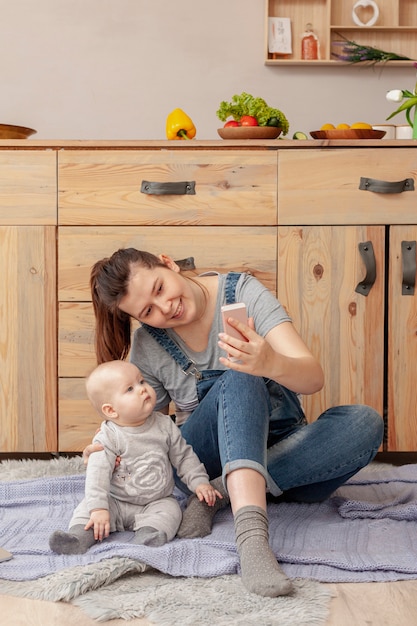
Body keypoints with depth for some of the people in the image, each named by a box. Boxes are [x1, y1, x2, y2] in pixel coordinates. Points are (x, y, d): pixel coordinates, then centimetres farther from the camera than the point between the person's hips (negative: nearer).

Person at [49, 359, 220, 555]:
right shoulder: (107, 437, -15)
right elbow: (98, 473, -22)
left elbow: (184, 457, 6)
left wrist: (200, 482, -4)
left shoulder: (165, 425, -5)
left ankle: (147, 536, -42)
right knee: (87, 507, -20)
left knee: (170, 509, -25)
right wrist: (99, 509, -32)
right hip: (116, 503, -1)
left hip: (156, 502, 1)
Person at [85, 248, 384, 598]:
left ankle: (219, 493, -28)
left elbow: (313, 378, -18)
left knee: (366, 423, -28)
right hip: (201, 461, -1)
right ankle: (251, 533, -48)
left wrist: (271, 363, -41)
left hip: (283, 453, 1)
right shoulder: (147, 347, -4)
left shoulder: (243, 292, -10)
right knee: (239, 379, -31)